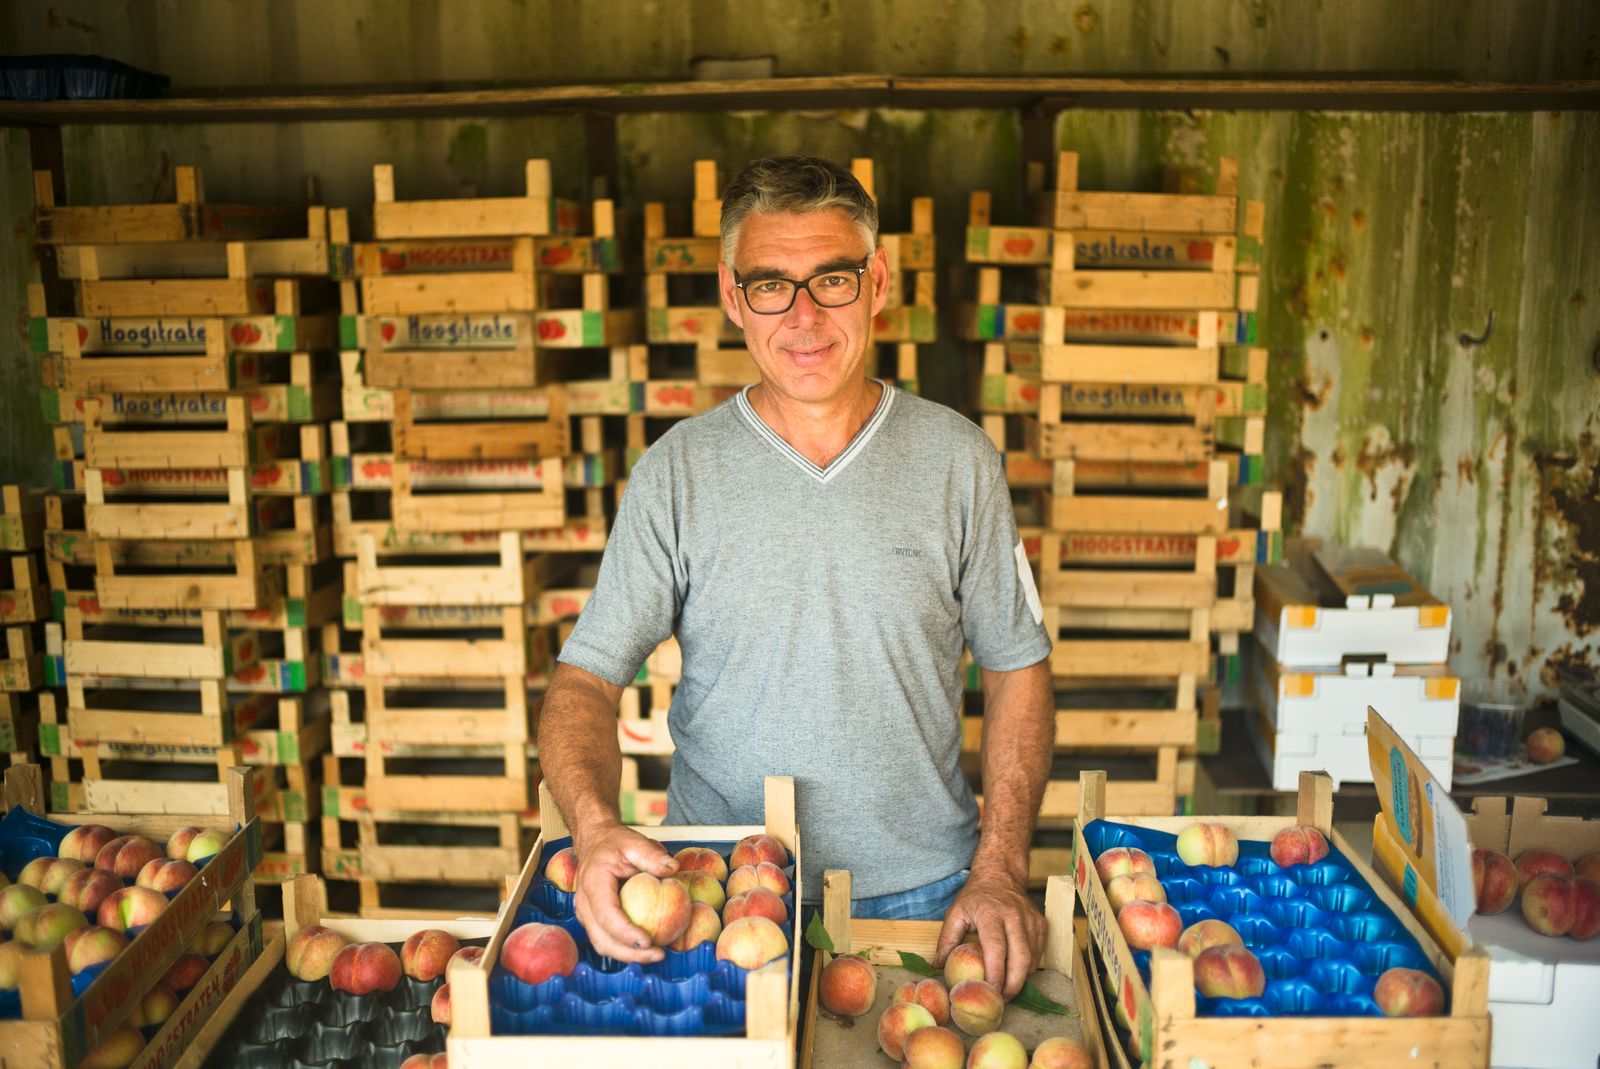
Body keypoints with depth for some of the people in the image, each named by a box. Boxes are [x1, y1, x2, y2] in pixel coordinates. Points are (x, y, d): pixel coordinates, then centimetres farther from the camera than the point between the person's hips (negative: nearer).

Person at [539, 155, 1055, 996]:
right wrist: (595, 827, -27)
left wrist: (999, 871, -7)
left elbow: (1016, 669, 2)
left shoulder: (957, 459, -4)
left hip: (921, 892, 1)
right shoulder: (677, 471, -6)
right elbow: (585, 678, -8)